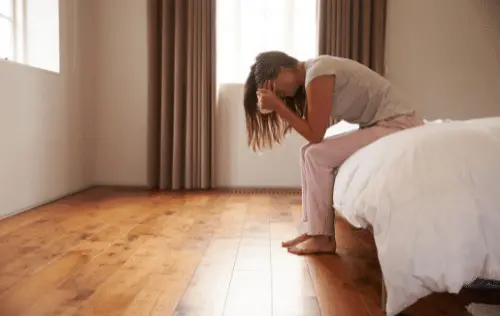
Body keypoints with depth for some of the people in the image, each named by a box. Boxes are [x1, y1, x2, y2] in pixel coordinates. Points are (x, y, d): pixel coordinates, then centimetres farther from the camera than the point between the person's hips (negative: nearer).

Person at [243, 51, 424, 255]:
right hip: (385, 125, 10)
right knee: (310, 152, 5)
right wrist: (276, 104, -3)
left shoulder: (317, 74, -19)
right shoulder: (311, 72, 10)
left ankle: (323, 238, -3)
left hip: (400, 125, -10)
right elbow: (314, 135, 6)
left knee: (317, 155, -14)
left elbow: (315, 135, -17)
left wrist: (277, 105, -14)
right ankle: (313, 229, 8)